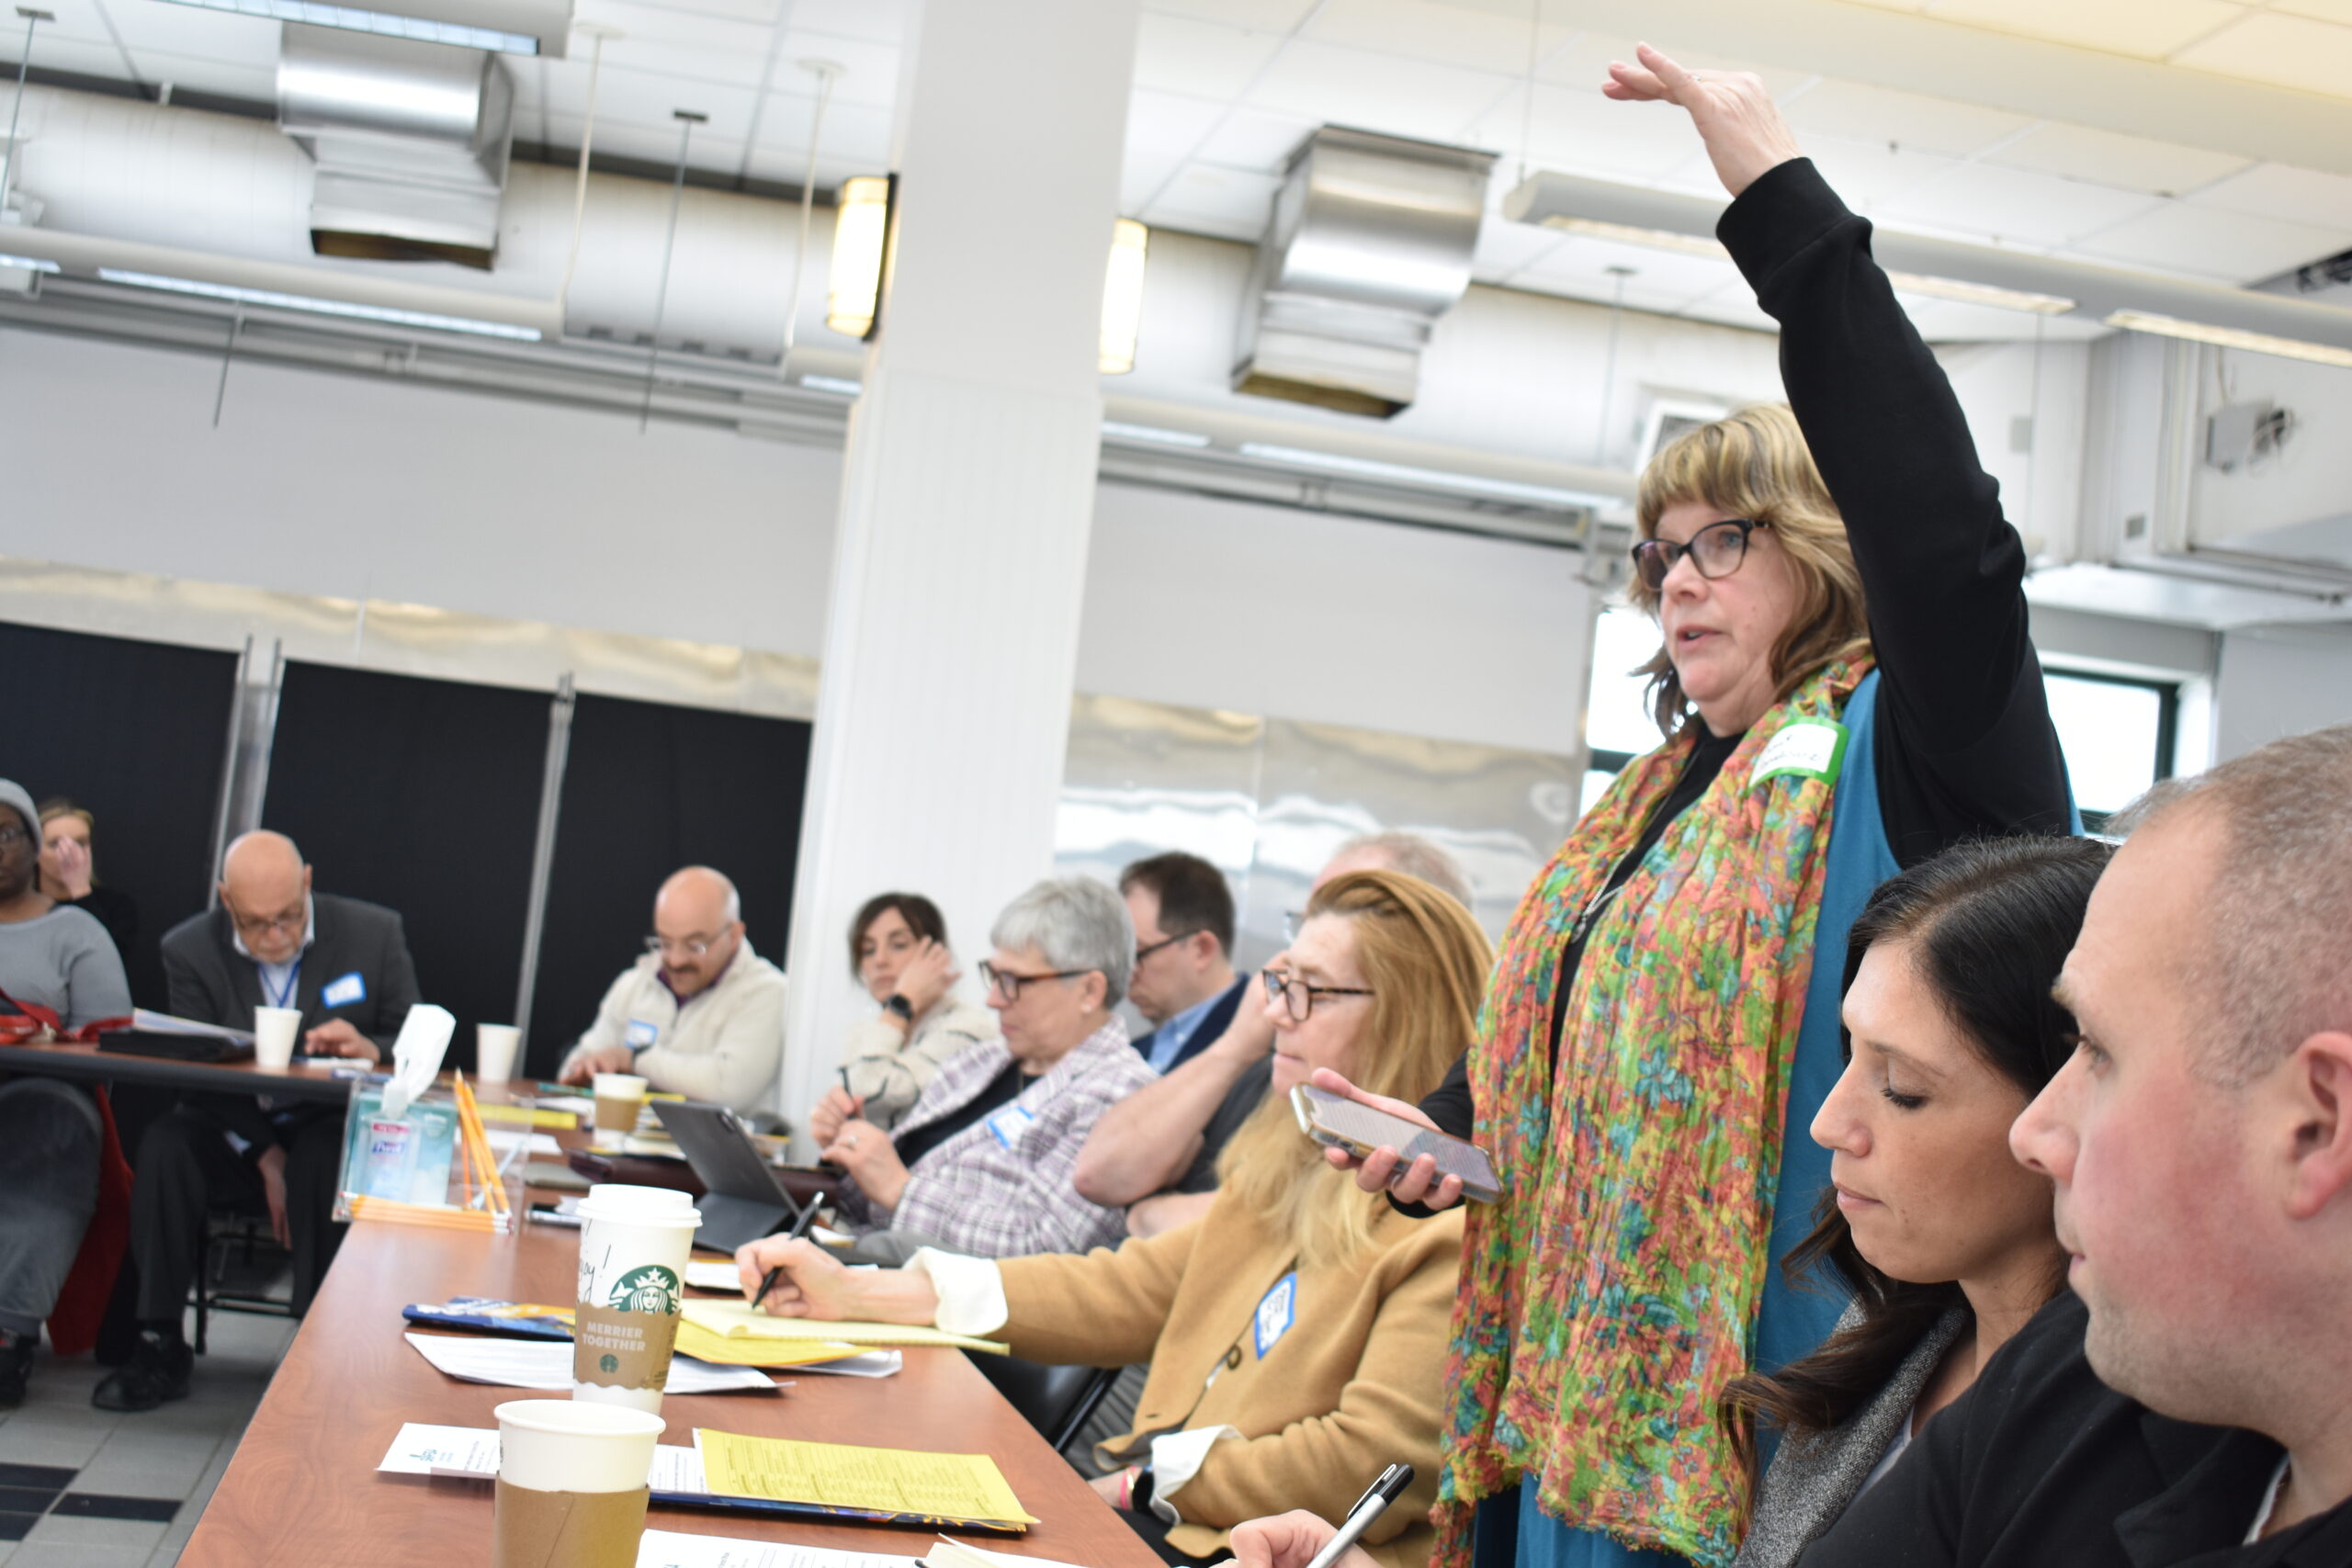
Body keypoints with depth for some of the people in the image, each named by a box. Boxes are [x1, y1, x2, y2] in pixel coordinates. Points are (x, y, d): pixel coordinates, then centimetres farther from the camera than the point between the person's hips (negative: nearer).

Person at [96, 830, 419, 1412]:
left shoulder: (375, 934, -4)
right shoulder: (190, 950, -2)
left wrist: (370, 1051, -24)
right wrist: (266, 1159, -19)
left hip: (337, 1129, -1)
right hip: (237, 1136, 2)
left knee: (327, 1158, -35)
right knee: (164, 1146, -28)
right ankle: (158, 1347, -19)